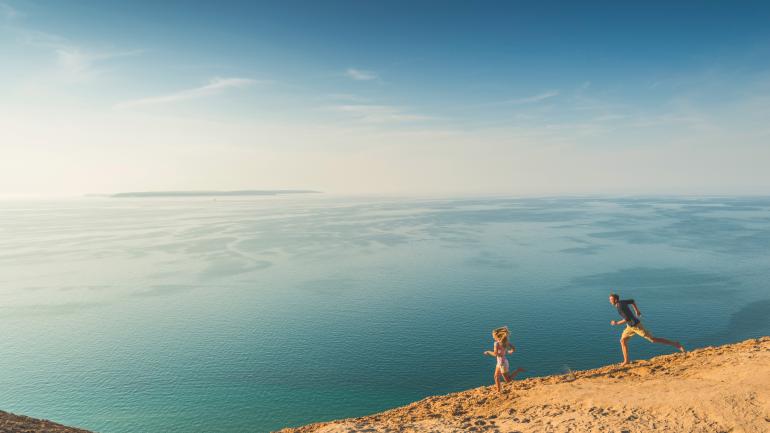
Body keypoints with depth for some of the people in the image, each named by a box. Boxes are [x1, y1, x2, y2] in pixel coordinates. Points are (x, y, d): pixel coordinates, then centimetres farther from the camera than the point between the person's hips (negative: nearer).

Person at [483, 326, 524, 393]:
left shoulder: (497, 343, -22)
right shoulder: (505, 341, 0)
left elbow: (495, 354, -28)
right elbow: (514, 349, 3)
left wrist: (488, 352, -12)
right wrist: (509, 351, 23)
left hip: (502, 363, -9)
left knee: (508, 380, 6)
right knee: (496, 377, 18)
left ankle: (518, 370, -1)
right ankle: (499, 391, 25)